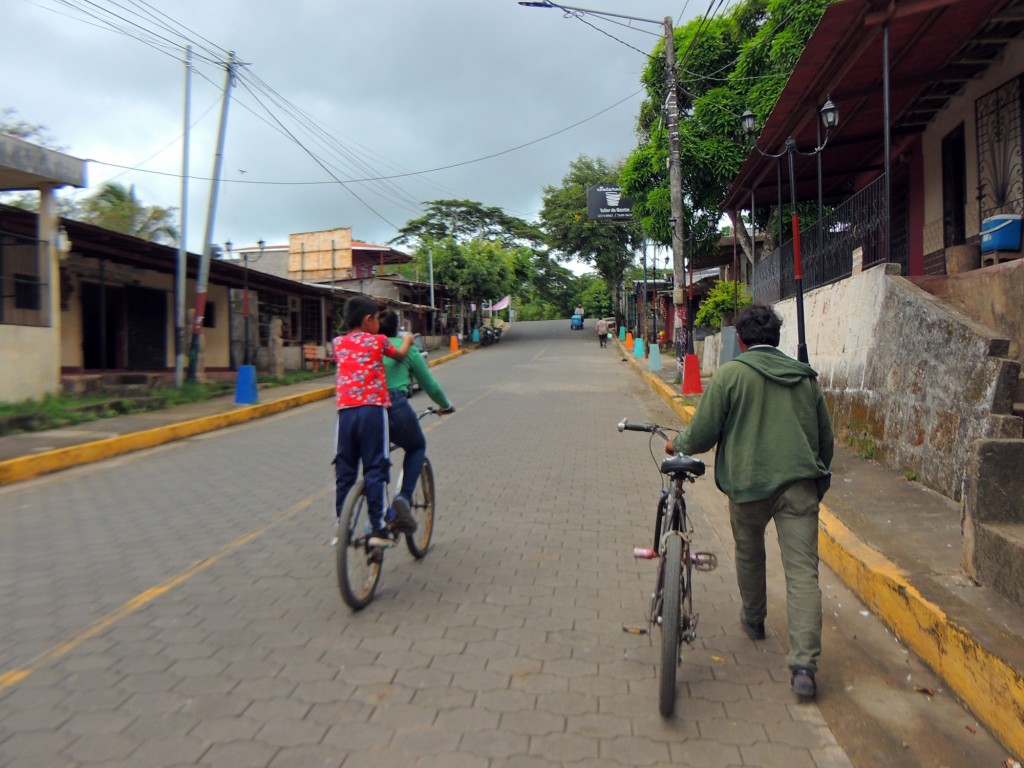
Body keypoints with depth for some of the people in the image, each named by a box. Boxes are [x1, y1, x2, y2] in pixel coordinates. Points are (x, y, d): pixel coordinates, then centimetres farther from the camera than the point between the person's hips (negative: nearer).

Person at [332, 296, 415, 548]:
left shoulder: (338, 343, 14)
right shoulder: (378, 340, 6)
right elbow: (401, 355, 21)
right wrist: (407, 340, 42)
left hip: (345, 411, 4)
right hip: (372, 409, -3)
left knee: (344, 472, 10)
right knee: (375, 470, -1)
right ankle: (378, 529, -2)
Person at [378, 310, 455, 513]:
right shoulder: (406, 348, 12)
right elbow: (430, 385, 19)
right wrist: (445, 405, 36)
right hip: (396, 407, -3)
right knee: (417, 448, 27)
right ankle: (405, 496, 6)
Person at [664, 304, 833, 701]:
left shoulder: (730, 374, -3)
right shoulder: (805, 377, 12)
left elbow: (702, 434, -4)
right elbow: (826, 437, 20)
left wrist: (677, 443, 17)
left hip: (748, 482, -2)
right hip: (799, 483, 2)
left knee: (749, 555, 23)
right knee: (803, 571, -1)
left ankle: (753, 621, 44)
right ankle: (804, 665, -7)